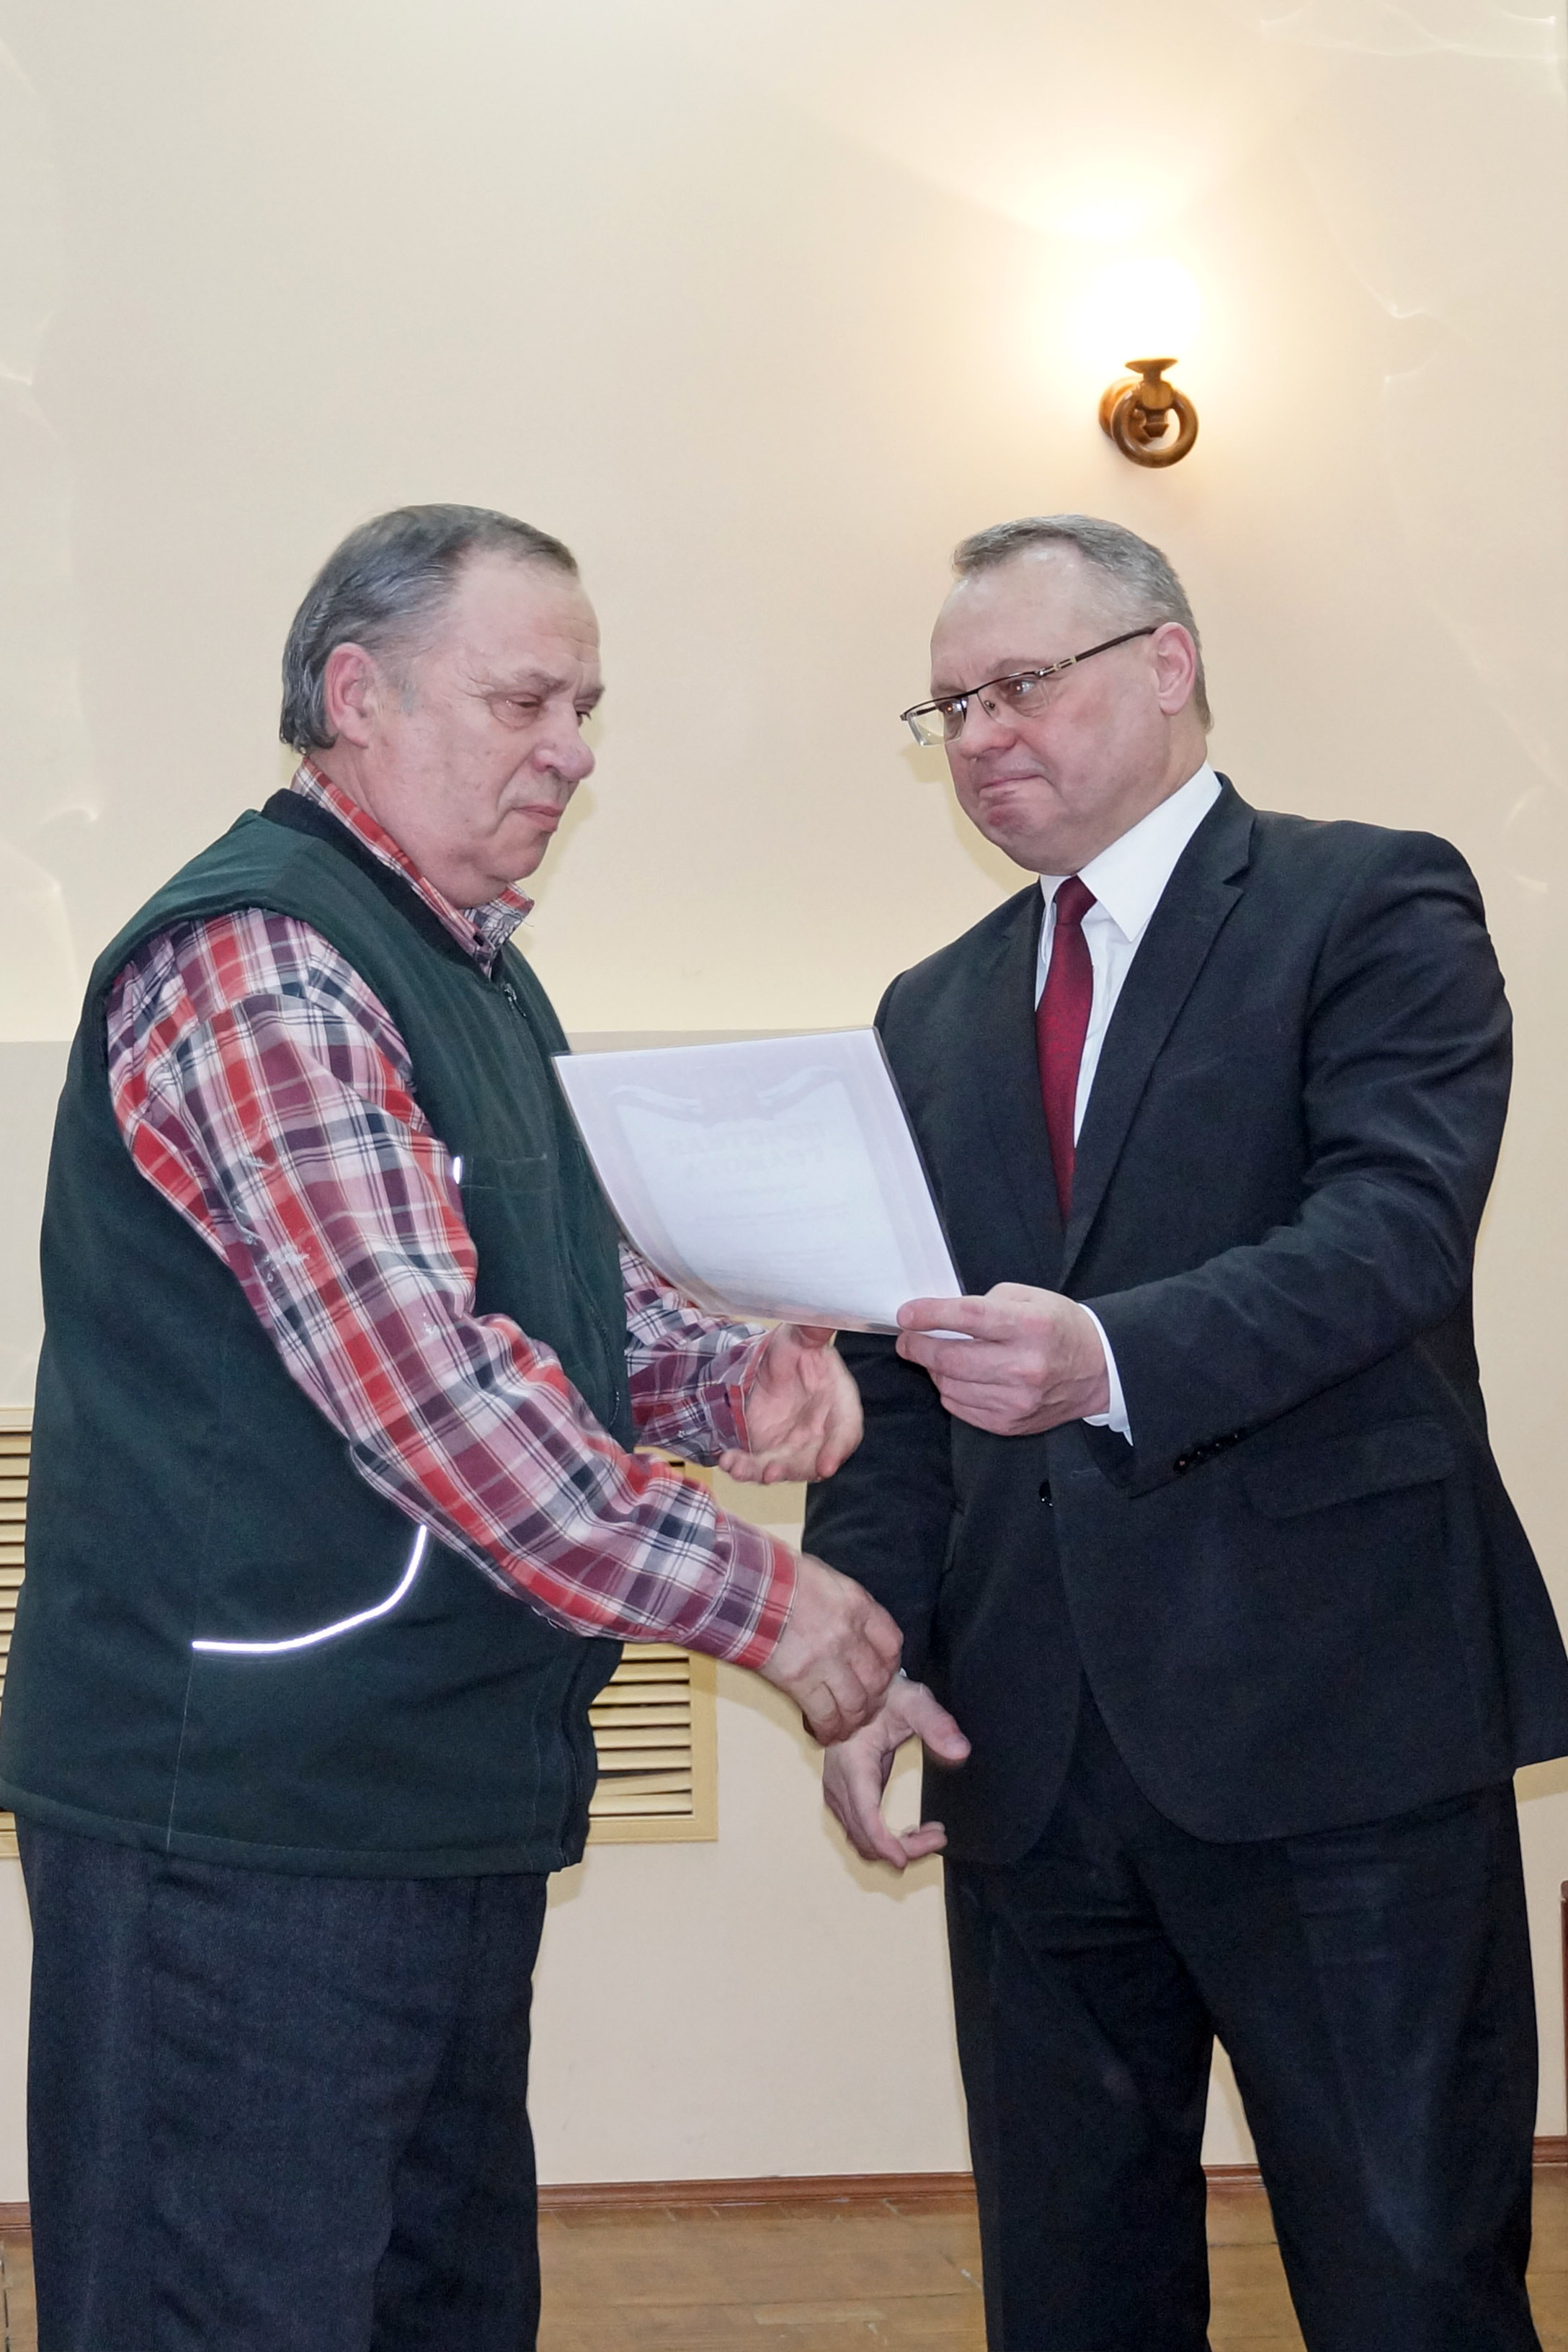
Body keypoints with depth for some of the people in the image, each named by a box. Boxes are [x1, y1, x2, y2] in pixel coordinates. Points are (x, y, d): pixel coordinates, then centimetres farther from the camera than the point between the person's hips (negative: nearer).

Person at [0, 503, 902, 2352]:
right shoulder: (254, 965, -16)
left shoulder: (477, 970, 16)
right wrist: (756, 1597, -17)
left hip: (453, 1787, 10)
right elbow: (428, 1382, -24)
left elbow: (564, 1277, 22)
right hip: (251, 1805, -10)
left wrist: (724, 1377, 0)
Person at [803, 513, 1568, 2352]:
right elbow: (891, 1378, 13)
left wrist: (1113, 1357, -33)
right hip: (1028, 1751, 5)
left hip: (1333, 1721, -5)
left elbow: (1397, 1222, -17)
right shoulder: (933, 1015, 16)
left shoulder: (1372, 910, -1)